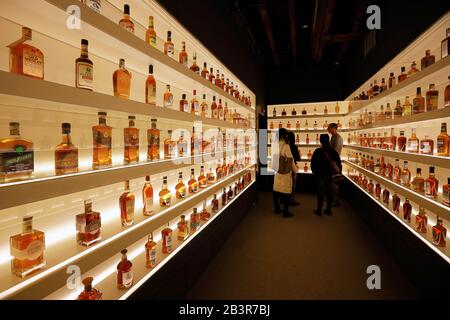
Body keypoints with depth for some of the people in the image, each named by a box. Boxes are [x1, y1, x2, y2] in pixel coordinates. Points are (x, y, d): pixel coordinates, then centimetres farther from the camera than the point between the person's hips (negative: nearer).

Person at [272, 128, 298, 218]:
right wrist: (295, 170, 0)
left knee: (276, 190, 14)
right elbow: (290, 160, -13)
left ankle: (277, 208, 27)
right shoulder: (286, 146, -17)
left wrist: (275, 168, 15)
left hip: (277, 171, 6)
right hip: (285, 172, -6)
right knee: (286, 192, 3)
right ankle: (286, 212, 9)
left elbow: (275, 158, 5)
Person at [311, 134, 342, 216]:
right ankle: (328, 209, 20)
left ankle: (319, 210, 10)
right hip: (330, 175, 3)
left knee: (321, 192, 4)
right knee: (329, 192, 11)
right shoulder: (333, 152, -2)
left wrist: (314, 171, 7)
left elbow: (313, 163, -7)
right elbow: (339, 164, 2)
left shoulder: (318, 151, -12)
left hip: (320, 175, -3)